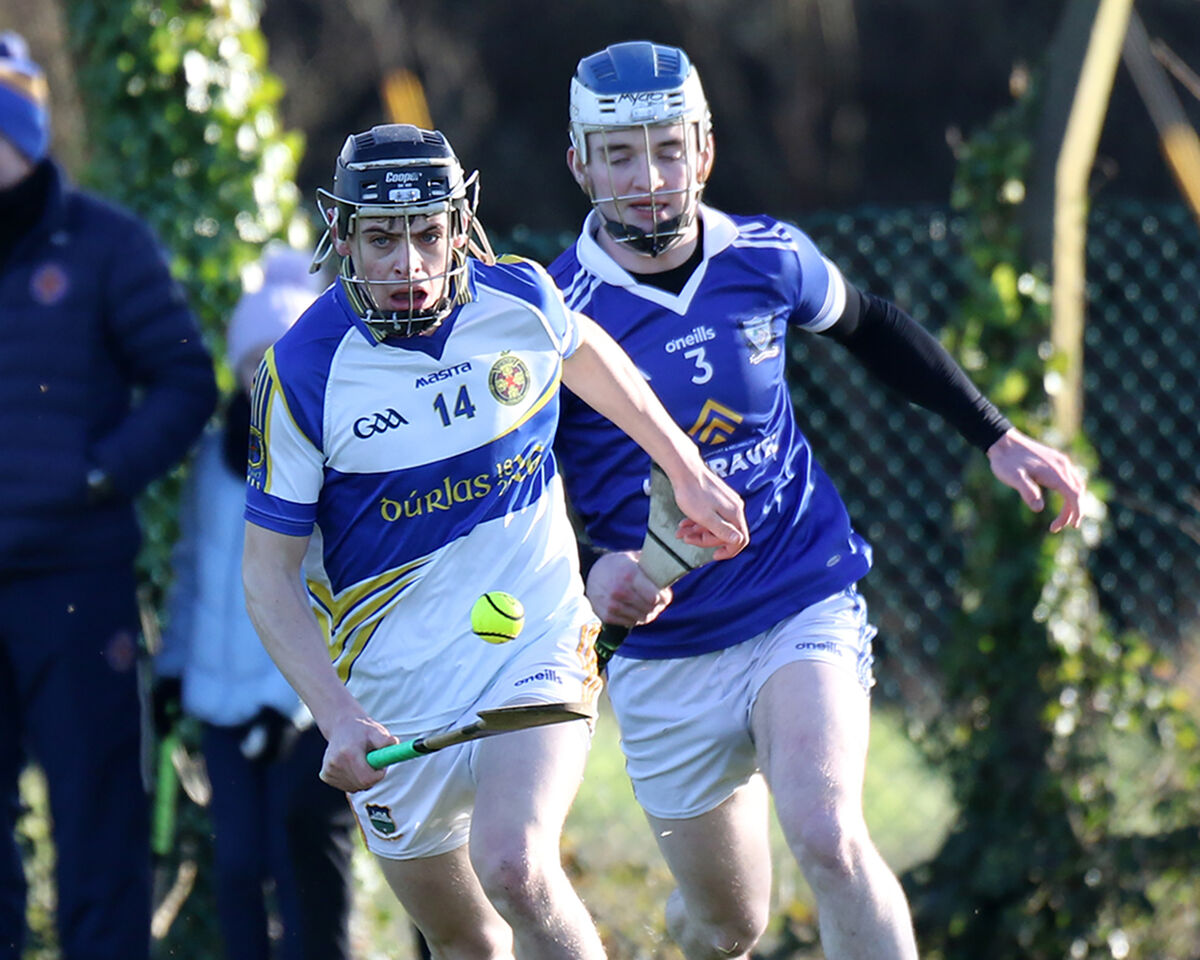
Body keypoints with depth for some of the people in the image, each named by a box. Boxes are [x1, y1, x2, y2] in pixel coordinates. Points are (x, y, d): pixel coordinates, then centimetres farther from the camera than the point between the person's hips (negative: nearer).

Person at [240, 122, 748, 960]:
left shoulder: (519, 299, -7)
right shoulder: (302, 373, -14)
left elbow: (584, 349, 19)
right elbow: (268, 572, -9)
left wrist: (690, 474, 25)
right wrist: (338, 718, -21)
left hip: (537, 642, -1)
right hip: (394, 686, 1)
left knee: (514, 869, -26)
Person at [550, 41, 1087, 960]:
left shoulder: (766, 257, -3)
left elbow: (870, 327, 19)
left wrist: (998, 436, 17)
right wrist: (591, 572, -25)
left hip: (805, 612, 0)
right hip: (663, 655, 0)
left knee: (827, 839, -27)